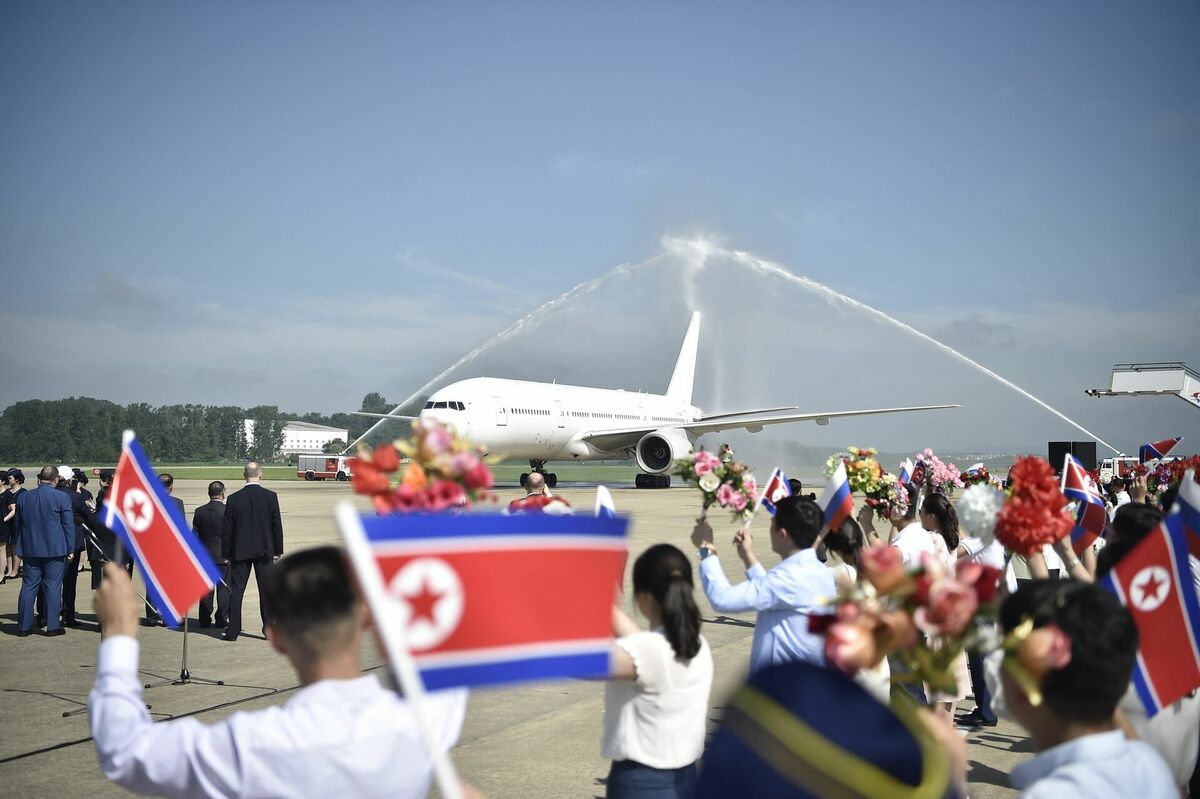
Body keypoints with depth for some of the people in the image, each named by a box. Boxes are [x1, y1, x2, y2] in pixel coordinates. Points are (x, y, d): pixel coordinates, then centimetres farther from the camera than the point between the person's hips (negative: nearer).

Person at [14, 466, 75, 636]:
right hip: (55, 550, -4)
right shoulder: (61, 497, -9)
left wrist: (20, 549, 20)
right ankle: (53, 626, 2)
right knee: (53, 587, 1)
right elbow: (68, 525, -7)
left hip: (30, 550, 4)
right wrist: (70, 549, 0)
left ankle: (24, 626, 12)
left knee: (29, 586, 9)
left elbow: (18, 525, 12)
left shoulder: (23, 497, 5)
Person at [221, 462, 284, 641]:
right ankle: (269, 629, 10)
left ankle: (233, 631, 5)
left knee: (236, 591, 6)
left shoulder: (234, 498, -5)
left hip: (240, 552, 0)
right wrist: (277, 551, 5)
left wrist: (226, 554, 6)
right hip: (264, 551, 0)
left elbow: (226, 528, -2)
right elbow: (277, 525, -3)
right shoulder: (270, 497, -6)